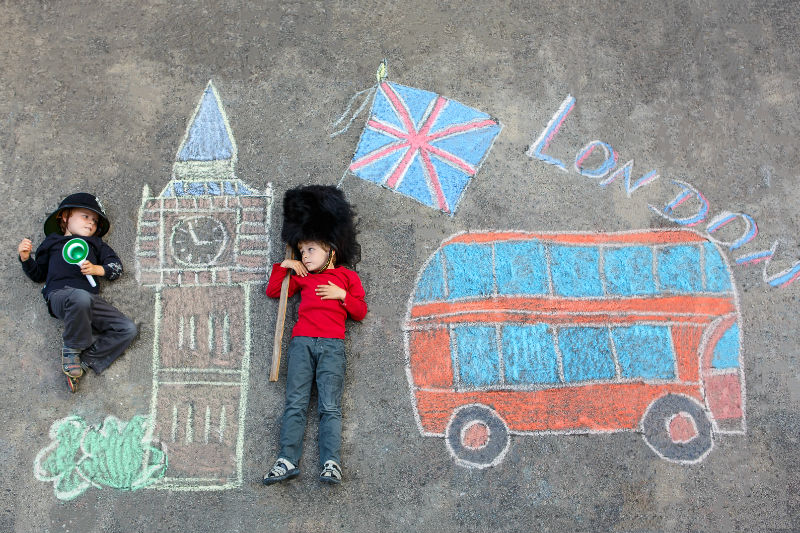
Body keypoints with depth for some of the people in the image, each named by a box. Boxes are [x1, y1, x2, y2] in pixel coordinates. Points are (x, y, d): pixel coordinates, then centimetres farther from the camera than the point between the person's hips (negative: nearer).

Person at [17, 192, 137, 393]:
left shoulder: (95, 244, 32)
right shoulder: (52, 241, 27)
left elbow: (116, 267, 20)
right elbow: (38, 274, 28)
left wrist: (97, 269, 0)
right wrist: (25, 258, 10)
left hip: (91, 298, 4)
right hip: (60, 293, -4)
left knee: (128, 329, -16)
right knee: (81, 298, -42)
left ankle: (84, 360, -20)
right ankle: (71, 348, -20)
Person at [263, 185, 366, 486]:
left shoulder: (348, 277, 16)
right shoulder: (302, 277, 24)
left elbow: (360, 312, 11)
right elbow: (273, 291, 27)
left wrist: (342, 295, -3)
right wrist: (284, 266, 17)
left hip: (332, 345, -3)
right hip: (302, 342, 3)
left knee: (330, 406, -10)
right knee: (295, 403, -8)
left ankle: (331, 463, -16)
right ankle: (288, 460, -13)